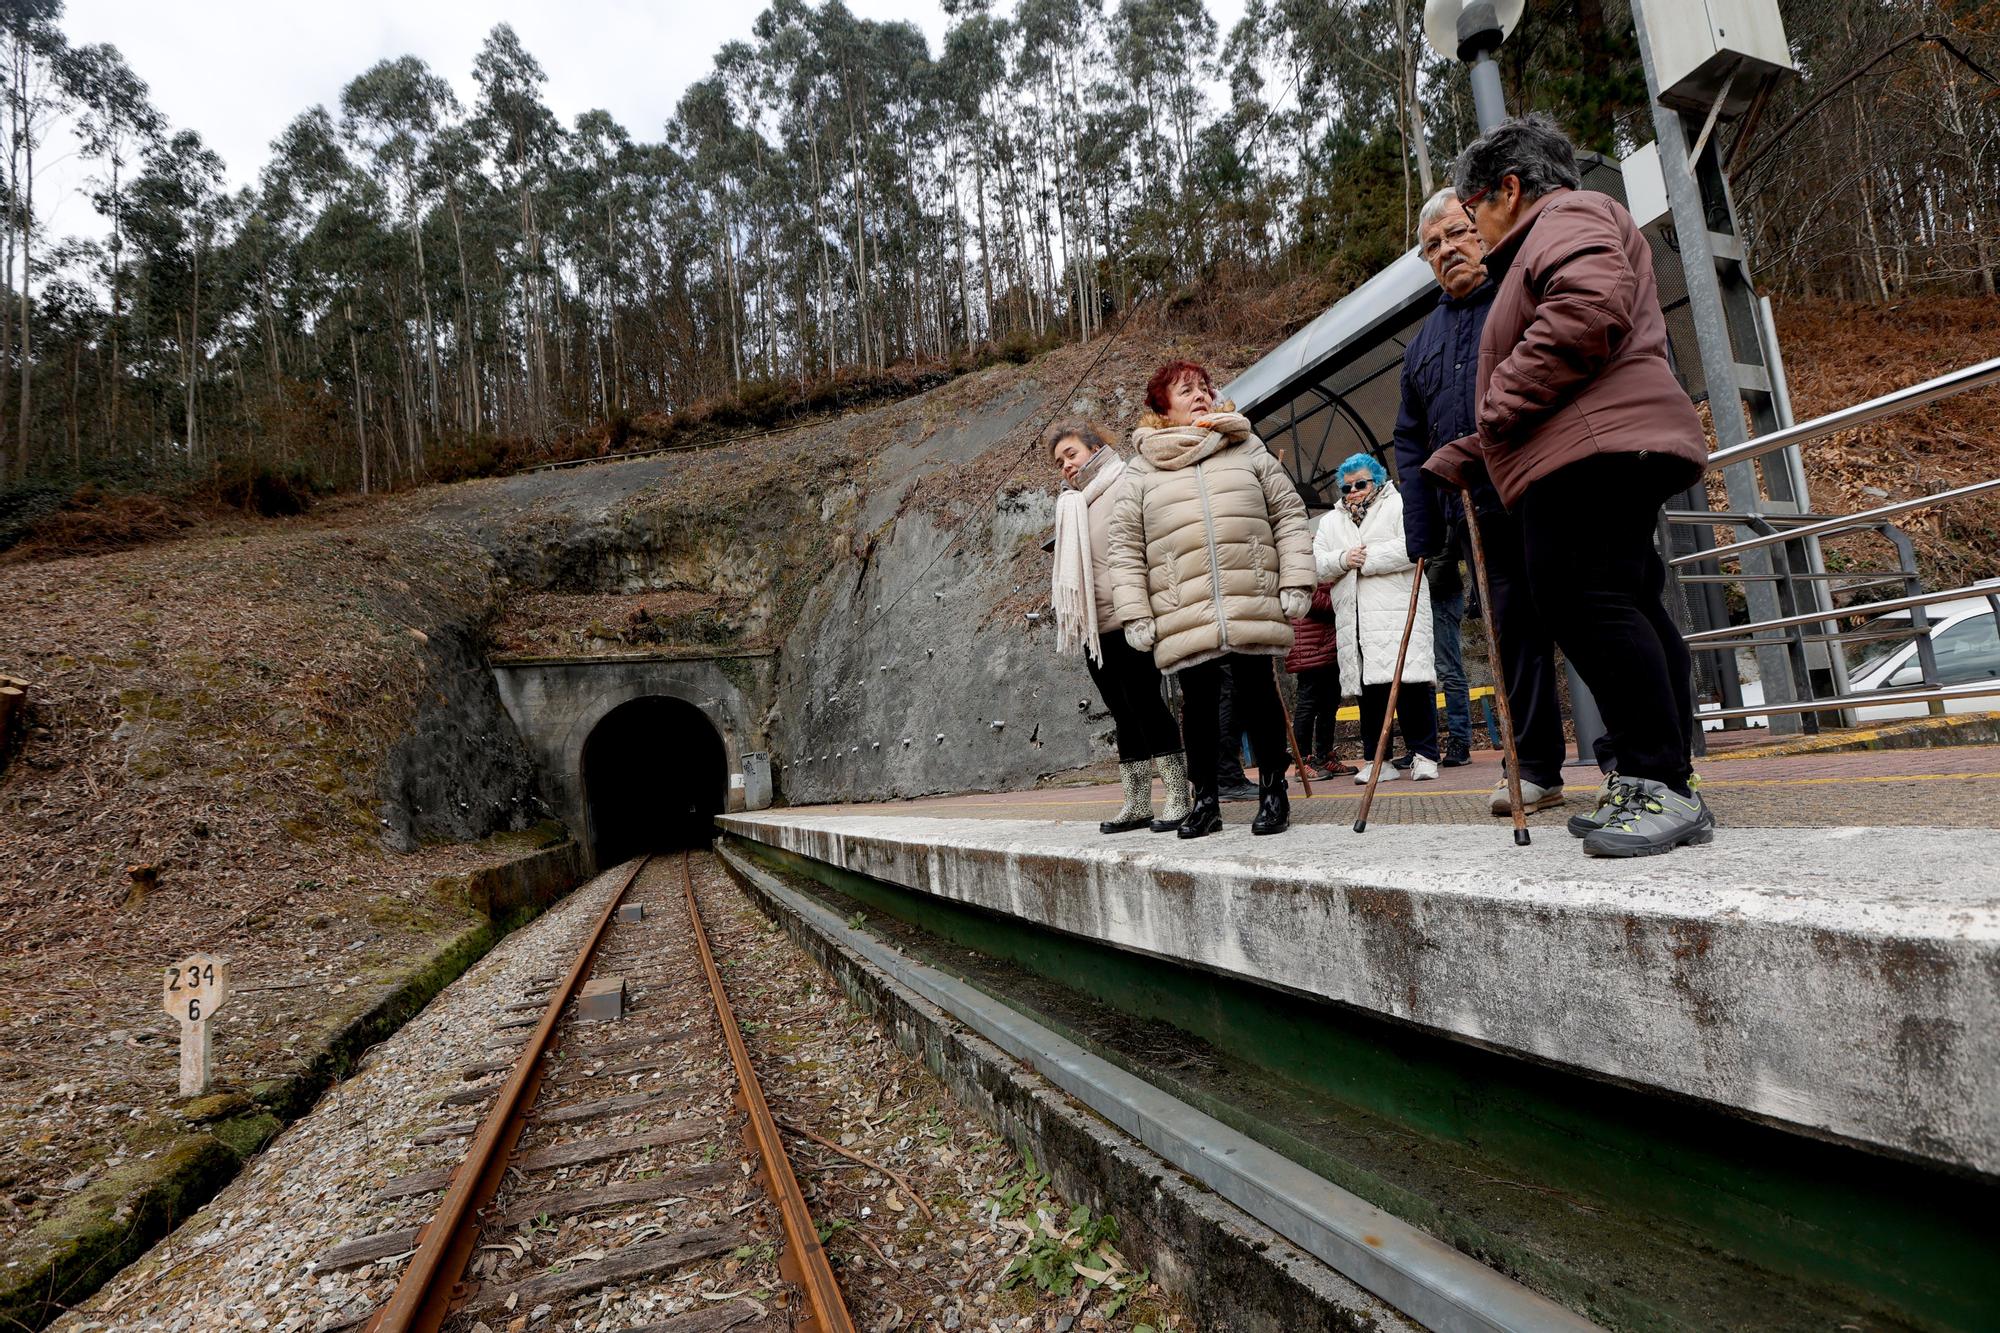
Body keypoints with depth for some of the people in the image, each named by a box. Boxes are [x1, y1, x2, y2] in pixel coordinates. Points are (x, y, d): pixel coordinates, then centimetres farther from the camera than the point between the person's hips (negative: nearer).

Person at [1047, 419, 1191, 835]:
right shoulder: (1070, 506, 22)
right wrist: (1070, 616, 17)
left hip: (1128, 620, -7)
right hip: (1093, 628, 7)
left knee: (1144, 702, -8)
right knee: (1123, 713, 9)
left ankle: (1178, 796, 0)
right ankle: (1137, 803, 15)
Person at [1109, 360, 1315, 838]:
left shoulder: (1249, 450, 14)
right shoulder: (1140, 473, 9)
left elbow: (1289, 515, 13)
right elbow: (1126, 548, 7)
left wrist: (1296, 582, 3)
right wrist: (1136, 614, 0)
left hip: (1253, 609, 1)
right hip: (1183, 617, 0)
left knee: (1257, 697, 4)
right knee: (1198, 705, 5)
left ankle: (1273, 791, 20)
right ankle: (1205, 800, 20)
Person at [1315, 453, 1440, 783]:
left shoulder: (1398, 505, 10)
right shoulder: (1330, 521, 24)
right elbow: (1317, 562, 12)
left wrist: (1366, 559, -8)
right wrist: (1343, 560, -7)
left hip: (1398, 610, -4)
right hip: (1354, 617, 4)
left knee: (1411, 682, -9)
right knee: (1369, 686, 4)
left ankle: (1423, 754, 0)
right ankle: (1376, 759, 9)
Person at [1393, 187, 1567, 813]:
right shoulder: (1424, 341, 20)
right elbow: (1410, 444, 17)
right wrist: (1424, 537, 8)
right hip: (1486, 517, 5)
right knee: (1514, 638, 8)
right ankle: (1536, 770, 17)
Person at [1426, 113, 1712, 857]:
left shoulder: (1567, 216, 6)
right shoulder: (1551, 240, 37)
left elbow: (1590, 307, -18)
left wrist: (1503, 404, -11)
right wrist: (1463, 457, 30)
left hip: (1593, 447, -10)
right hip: (1589, 453, 10)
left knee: (1586, 597, -18)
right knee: (1625, 606, 5)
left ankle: (1659, 788, -18)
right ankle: (1665, 796, 7)